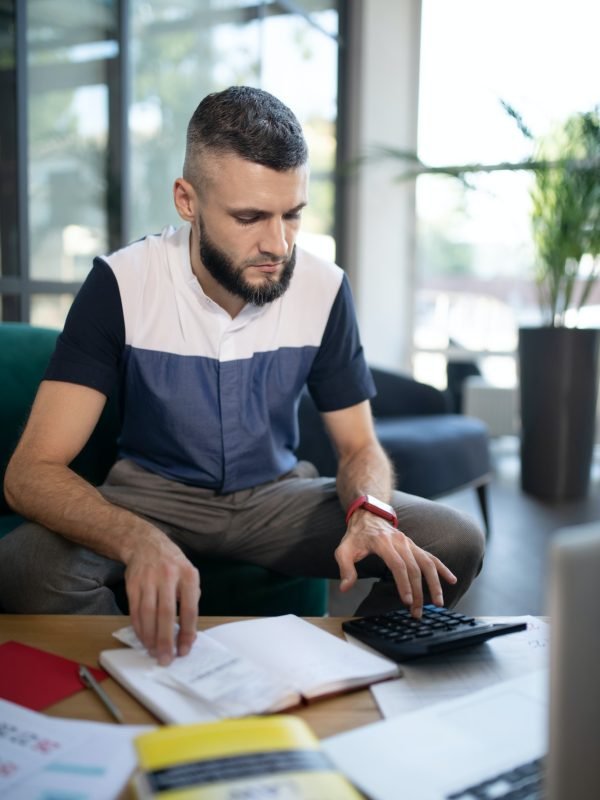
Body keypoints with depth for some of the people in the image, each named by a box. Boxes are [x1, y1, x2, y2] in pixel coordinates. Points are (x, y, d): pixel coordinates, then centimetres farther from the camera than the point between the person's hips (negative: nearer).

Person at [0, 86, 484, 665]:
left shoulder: (324, 288, -11)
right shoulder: (120, 284, -19)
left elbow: (360, 447, -1)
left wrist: (369, 511, -27)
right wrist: (139, 541, -46)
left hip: (277, 492, 2)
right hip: (152, 494, -2)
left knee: (453, 543, -18)